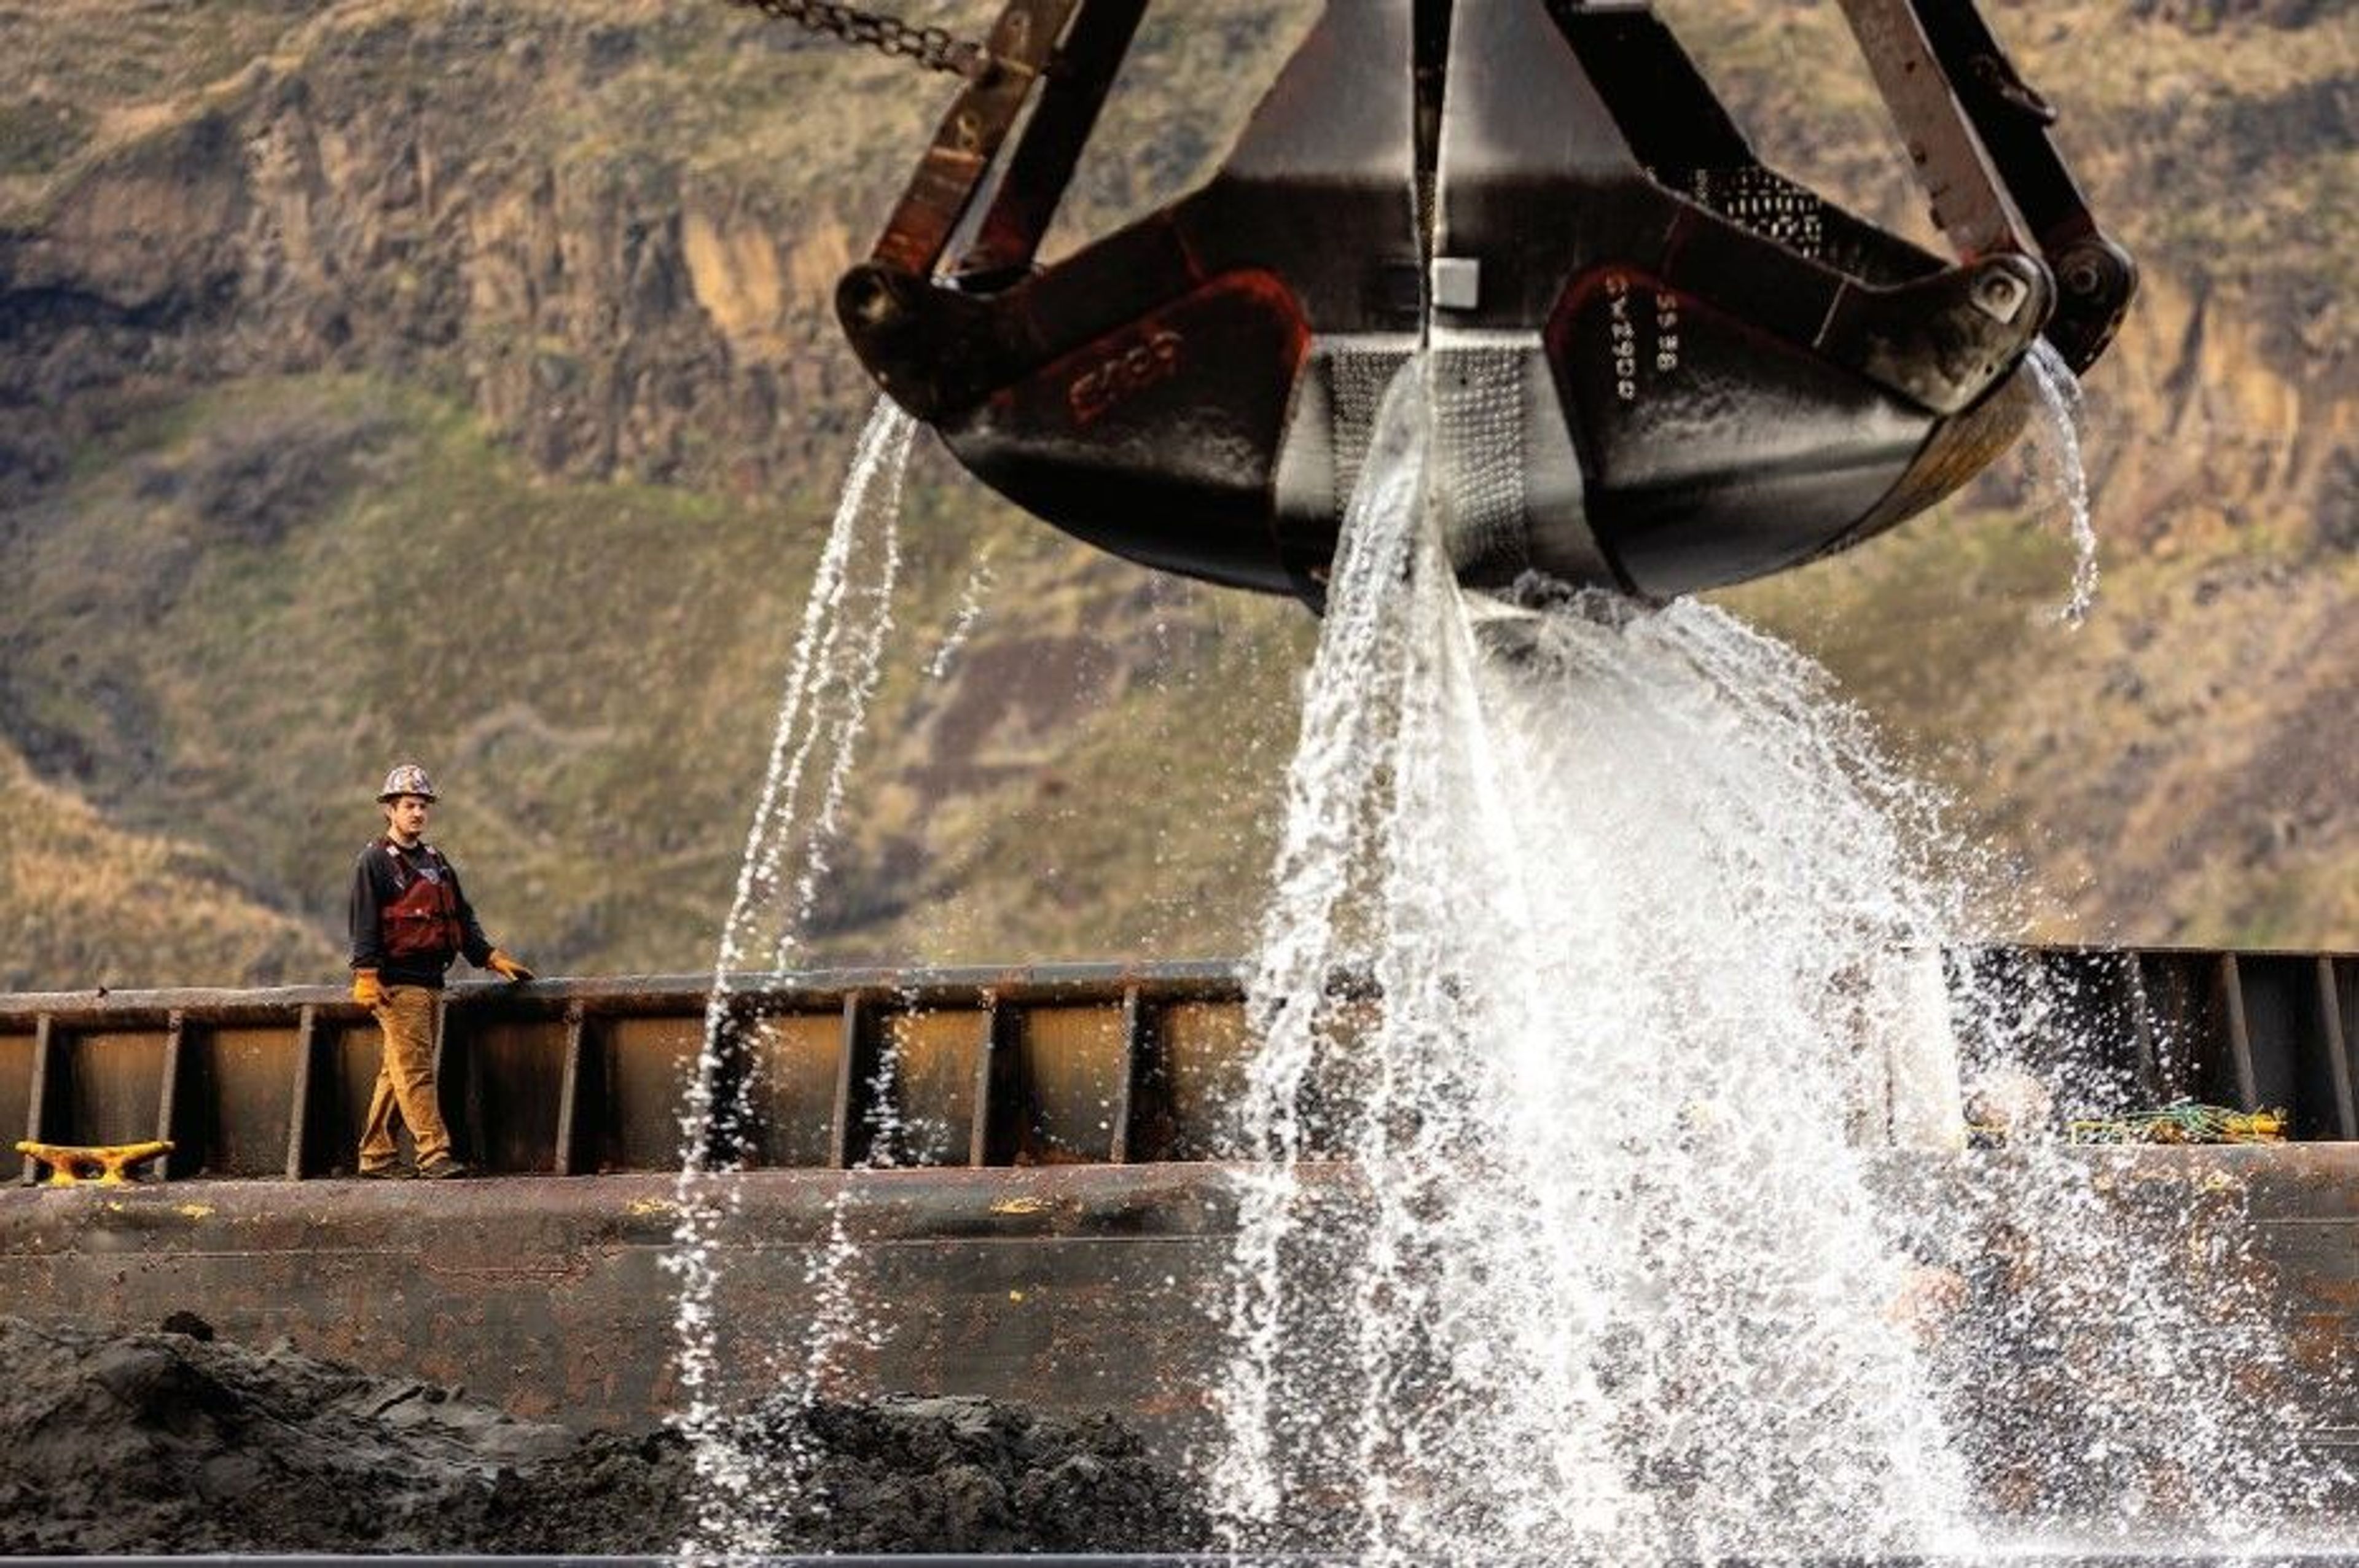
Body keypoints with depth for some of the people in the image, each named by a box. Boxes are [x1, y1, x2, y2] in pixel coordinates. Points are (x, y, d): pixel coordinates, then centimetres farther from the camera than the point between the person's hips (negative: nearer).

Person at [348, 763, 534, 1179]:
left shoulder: (435, 861, 21)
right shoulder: (375, 862, -3)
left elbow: (461, 917, 24)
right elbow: (365, 922, -11)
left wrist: (492, 958, 17)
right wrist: (366, 975, -20)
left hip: (429, 980, 8)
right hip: (396, 982, -8)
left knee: (397, 1071, 9)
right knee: (414, 1068, -11)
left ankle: (376, 1156, 12)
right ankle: (433, 1153, -16)